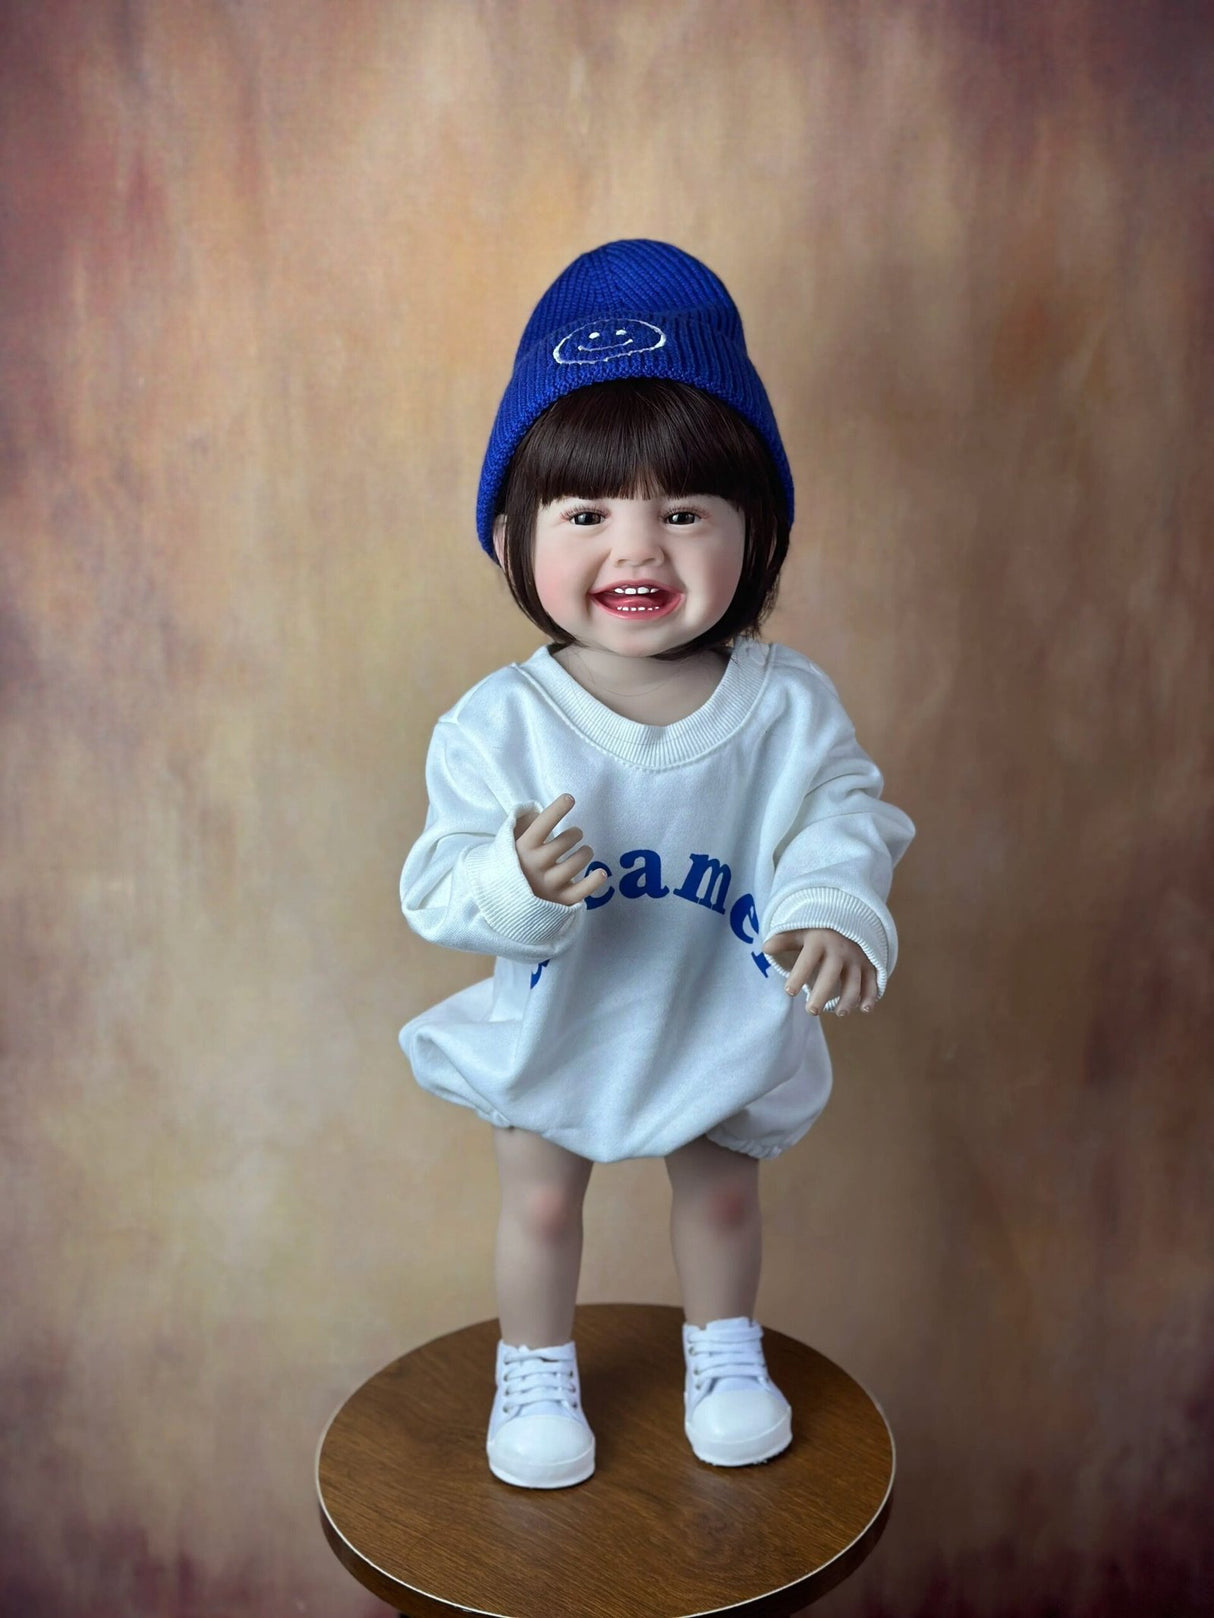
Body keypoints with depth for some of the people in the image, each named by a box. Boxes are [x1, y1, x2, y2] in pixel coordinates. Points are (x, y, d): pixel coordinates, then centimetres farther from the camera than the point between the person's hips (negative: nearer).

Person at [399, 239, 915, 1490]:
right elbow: (439, 891, -24)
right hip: (554, 1034, -1)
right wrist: (519, 882, -46)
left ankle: (725, 1350, 54)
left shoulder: (787, 706, -20)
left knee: (720, 1196, 25)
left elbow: (845, 820, -16)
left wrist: (833, 913, -37)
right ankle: (535, 1371, 49)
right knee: (541, 1206, 21)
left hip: (727, 1030, 2)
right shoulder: (498, 725, -25)